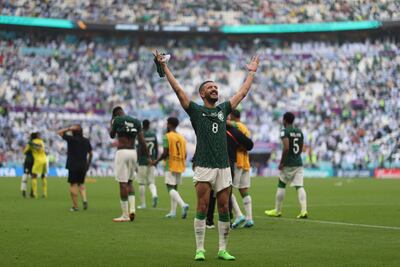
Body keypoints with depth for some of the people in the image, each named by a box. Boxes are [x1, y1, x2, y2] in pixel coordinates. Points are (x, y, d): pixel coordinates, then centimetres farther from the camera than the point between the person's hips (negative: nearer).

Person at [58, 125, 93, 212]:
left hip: (73, 167, -5)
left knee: (73, 185, 0)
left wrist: (69, 129, -2)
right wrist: (88, 164, 24)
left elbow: (59, 132, -1)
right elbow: (90, 154, 14)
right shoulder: (86, 141, 6)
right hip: (83, 167, 5)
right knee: (81, 184, 19)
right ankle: (84, 199, -3)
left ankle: (75, 206, -2)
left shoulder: (71, 139, -9)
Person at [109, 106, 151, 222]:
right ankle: (132, 208, 3)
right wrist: (148, 157, 10)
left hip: (122, 152, -5)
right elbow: (142, 141, 6)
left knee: (123, 183, -3)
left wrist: (112, 122, 24)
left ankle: (125, 215, -3)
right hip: (133, 152, 5)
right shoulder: (136, 122, 9)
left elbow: (112, 135, 12)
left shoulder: (117, 120, -3)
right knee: (129, 182, 19)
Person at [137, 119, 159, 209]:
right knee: (151, 182, 9)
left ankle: (143, 204, 6)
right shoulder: (154, 135, 7)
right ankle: (154, 195, -21)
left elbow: (139, 150, -12)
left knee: (141, 183, 4)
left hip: (142, 161, -4)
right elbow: (156, 149, 9)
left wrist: (136, 163, -9)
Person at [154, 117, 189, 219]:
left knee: (170, 188, -9)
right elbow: (185, 154, 11)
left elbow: (165, 153, -16)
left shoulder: (167, 136, -9)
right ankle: (173, 212, 12)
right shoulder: (182, 137, 11)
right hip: (180, 166, 7)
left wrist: (157, 161, -3)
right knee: (174, 188, 13)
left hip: (170, 166, -7)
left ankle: (183, 205, -31)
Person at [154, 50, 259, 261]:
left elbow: (243, 92, 25)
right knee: (202, 209, -4)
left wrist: (252, 72, 32)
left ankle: (223, 250, 10)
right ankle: (200, 250, 0)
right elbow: (178, 89, 0)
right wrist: (165, 67, -3)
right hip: (204, 166, -4)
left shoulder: (223, 109, 17)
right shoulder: (196, 110, 5)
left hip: (223, 167, 4)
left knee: (224, 210, 4)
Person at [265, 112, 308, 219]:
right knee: (299, 186, -1)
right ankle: (304, 210, -14)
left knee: (281, 186, 8)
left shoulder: (285, 131, -10)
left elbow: (286, 148, -20)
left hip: (288, 164, -5)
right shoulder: (299, 131, 11)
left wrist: (281, 162, -13)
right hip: (298, 163, 5)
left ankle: (277, 210, 18)